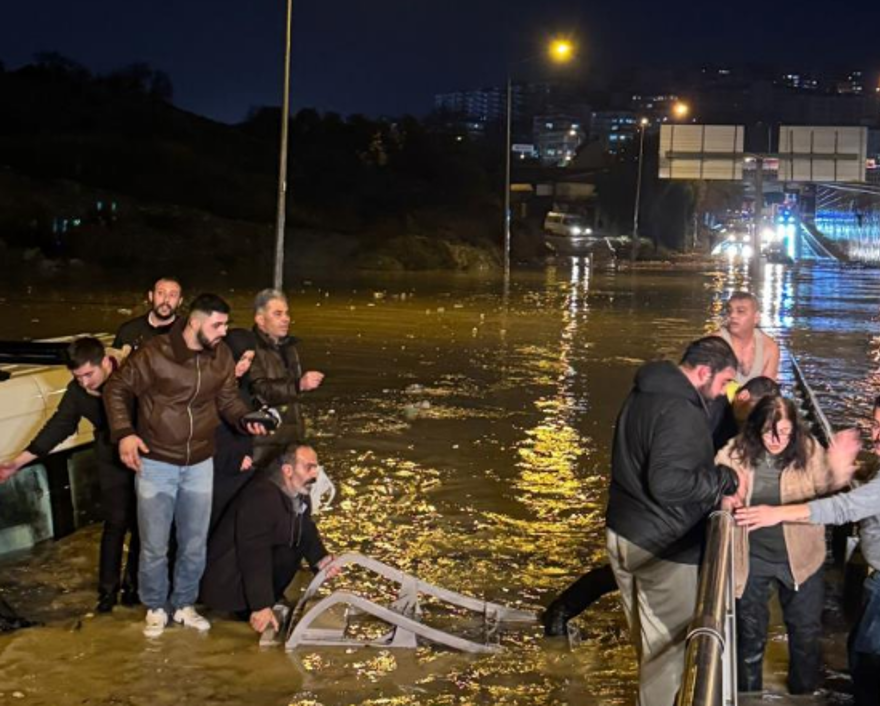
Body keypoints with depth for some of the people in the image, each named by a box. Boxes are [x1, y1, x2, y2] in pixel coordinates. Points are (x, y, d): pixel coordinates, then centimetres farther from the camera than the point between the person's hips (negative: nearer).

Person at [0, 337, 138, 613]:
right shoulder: (77, 391, -13)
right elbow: (57, 426, -5)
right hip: (113, 460, 2)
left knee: (140, 524, 6)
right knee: (116, 522, -3)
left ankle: (132, 583, 21)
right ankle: (108, 588, 8)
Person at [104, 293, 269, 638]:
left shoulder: (222, 357, -3)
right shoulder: (154, 354, -17)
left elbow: (227, 399, 9)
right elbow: (117, 389, -7)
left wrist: (246, 419, -11)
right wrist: (124, 433, -17)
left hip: (200, 464, 4)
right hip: (155, 464, -4)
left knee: (195, 544, 14)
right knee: (154, 546, 4)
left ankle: (185, 604, 33)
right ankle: (156, 608, 25)